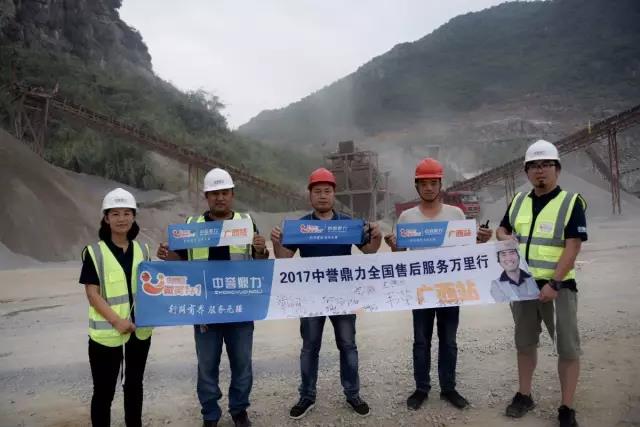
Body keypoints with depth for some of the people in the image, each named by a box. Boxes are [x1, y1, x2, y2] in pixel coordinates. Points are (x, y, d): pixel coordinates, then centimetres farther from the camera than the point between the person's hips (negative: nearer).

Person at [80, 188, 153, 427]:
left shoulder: (142, 250, 5)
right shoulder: (94, 252, -7)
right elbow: (92, 294, -10)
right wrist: (117, 321, -20)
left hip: (140, 330, 4)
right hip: (106, 333, -4)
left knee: (134, 385, 18)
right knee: (104, 390, 7)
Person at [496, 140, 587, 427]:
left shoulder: (571, 202, -8)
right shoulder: (518, 201, 7)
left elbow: (572, 248, -15)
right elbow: (502, 229, 19)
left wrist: (554, 284, -22)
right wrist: (504, 236, -6)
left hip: (558, 286, -4)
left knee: (568, 348, 3)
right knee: (525, 343, 15)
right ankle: (524, 396, 30)